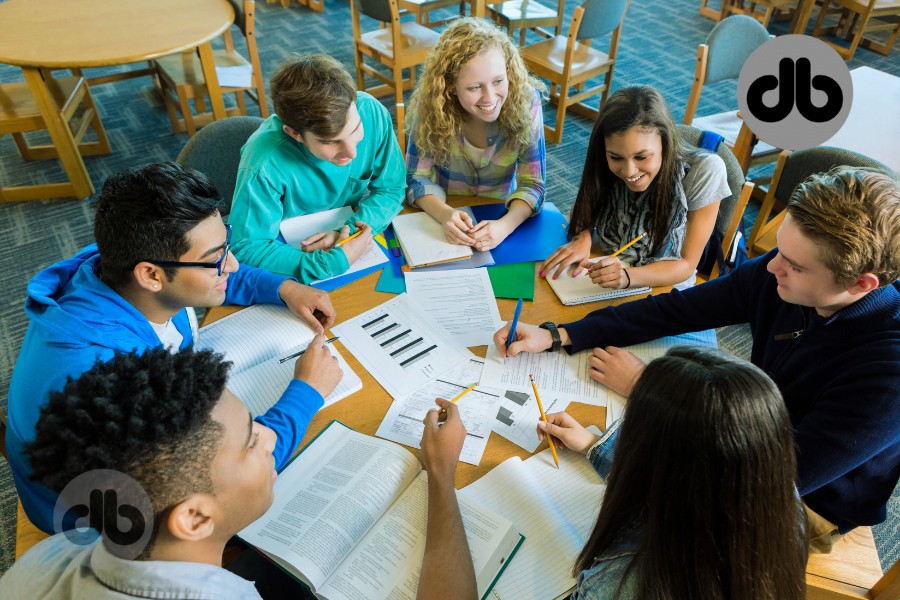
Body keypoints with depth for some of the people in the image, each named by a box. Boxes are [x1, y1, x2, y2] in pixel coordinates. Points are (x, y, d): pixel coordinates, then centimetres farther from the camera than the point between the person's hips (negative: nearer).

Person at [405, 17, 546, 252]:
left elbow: (532, 185, -16)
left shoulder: (526, 102, -18)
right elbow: (418, 178, -12)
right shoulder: (430, 106, -18)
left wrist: (505, 225, -37)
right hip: (441, 216, 0)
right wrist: (444, 214, -33)